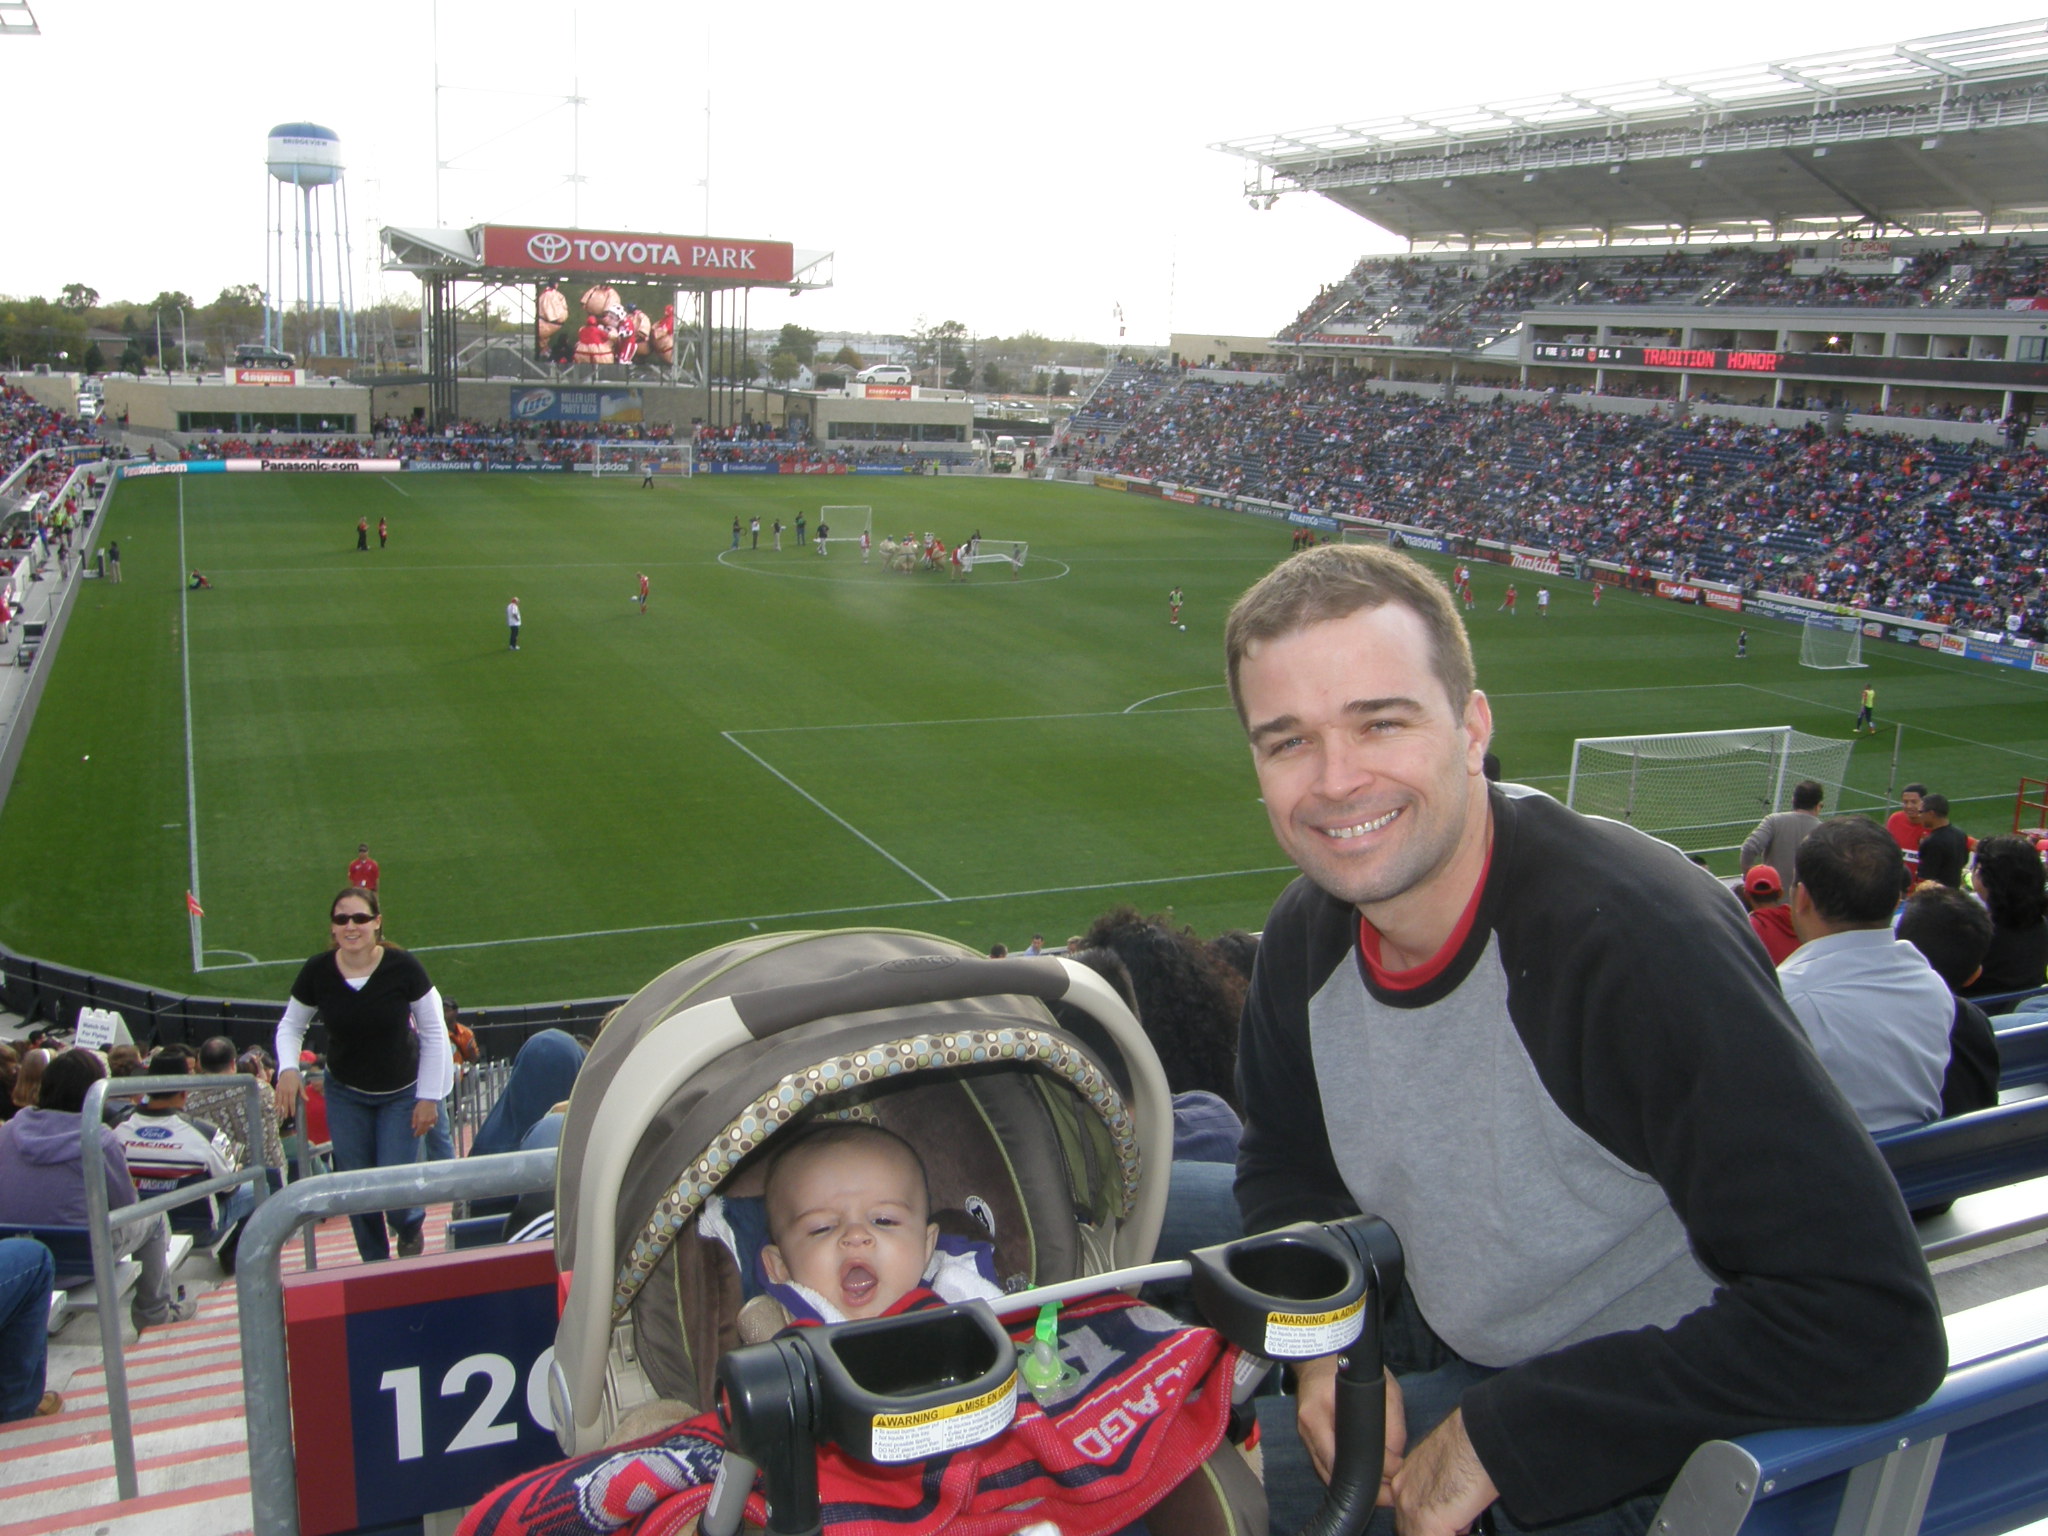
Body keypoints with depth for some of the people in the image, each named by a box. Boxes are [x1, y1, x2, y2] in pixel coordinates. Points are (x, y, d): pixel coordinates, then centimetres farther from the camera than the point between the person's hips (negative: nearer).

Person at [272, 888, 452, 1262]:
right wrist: (288, 1068, -16)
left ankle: (411, 1227, 28)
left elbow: (434, 1034, -9)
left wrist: (428, 1097, -10)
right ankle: (375, 1264, 27)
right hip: (345, 1095, 2)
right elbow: (290, 1026, 4)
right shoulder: (317, 972, -14)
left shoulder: (403, 968, -20)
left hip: (401, 1094, -2)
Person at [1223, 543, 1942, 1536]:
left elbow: (1869, 1326, -32)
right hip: (1445, 1355, 6)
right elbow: (1286, 1164, 11)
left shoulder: (1640, 939, -31)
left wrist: (1502, 1434, -28)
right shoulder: (1306, 936, -8)